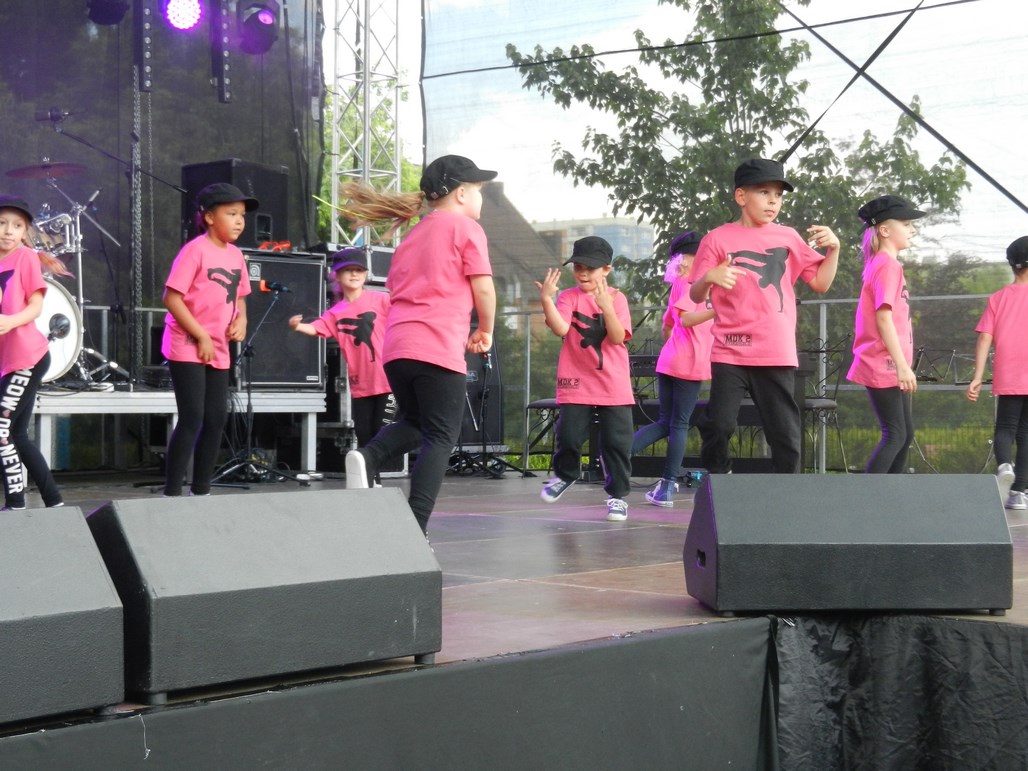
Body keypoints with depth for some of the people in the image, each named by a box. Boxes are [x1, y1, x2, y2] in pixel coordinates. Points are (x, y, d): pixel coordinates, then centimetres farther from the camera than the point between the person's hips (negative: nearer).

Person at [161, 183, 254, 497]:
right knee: (192, 419, -10)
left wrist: (241, 319, 1)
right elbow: (172, 297, -17)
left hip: (219, 350, 7)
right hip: (187, 348, -7)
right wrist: (201, 337, -17)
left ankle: (201, 490, 19)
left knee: (217, 418, 8)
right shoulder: (196, 250, -13)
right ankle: (172, 492, -4)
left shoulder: (235, 255, 9)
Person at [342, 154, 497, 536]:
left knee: (414, 423, 24)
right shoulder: (466, 227, 2)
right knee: (440, 439, 0)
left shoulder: (413, 235, 23)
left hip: (396, 346, 7)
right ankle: (415, 530, -10)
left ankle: (368, 457, -6)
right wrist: (485, 331, 13)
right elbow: (483, 287, -5)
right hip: (439, 349, -6)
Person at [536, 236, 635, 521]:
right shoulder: (568, 297, 1)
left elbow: (618, 337, -12)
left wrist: (606, 306, -24)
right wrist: (546, 300, -29)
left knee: (617, 441, -1)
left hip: (614, 385, 0)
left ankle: (617, 494, 15)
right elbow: (561, 329, -17)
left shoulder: (616, 298, 2)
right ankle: (565, 474, 27)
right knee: (568, 436, -4)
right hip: (576, 383, 0)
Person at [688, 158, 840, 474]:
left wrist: (834, 248, -2)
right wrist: (709, 277, -21)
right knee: (718, 425, -6)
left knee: (785, 432, 4)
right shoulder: (718, 239, 0)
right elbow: (695, 296, 0)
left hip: (777, 354, 2)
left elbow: (821, 283, 13)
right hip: (730, 352, -2)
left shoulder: (788, 238, 9)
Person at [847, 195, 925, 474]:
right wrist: (902, 365, -23)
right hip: (884, 366, -10)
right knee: (895, 435, -10)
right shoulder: (887, 265, -14)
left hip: (890, 367, 10)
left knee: (905, 433, 14)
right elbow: (883, 317, -21)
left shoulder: (883, 264, 17)